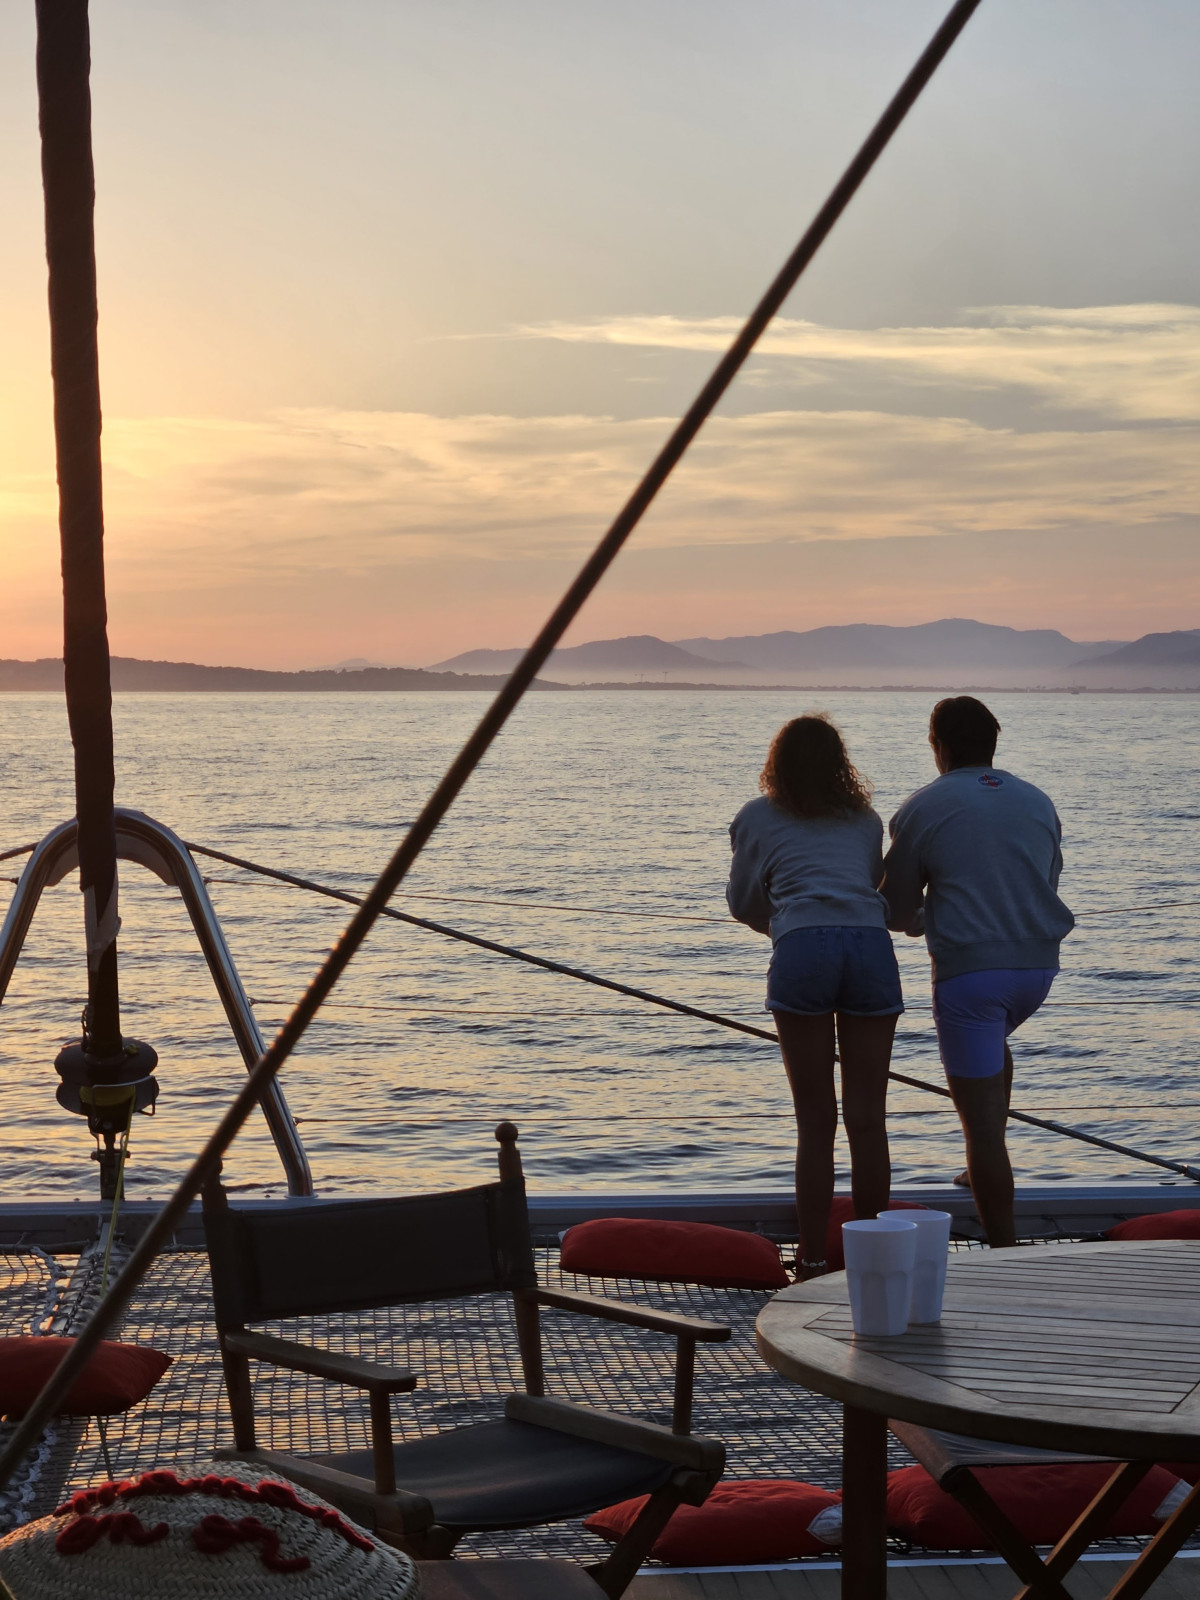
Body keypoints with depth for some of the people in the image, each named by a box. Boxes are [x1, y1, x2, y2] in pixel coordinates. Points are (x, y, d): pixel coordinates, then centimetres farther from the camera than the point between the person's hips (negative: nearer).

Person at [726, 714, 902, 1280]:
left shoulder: (756, 818, 19)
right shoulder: (866, 819, 26)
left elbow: (743, 904, 25)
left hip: (801, 949, -2)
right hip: (870, 943, 2)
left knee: (814, 1121, 3)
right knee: (868, 1118, 7)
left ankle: (812, 1259, 5)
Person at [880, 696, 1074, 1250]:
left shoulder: (921, 810, -1)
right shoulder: (1038, 802, 12)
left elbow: (897, 909, 5)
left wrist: (918, 922, 28)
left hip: (968, 969, -5)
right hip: (1038, 962, 6)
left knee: (981, 1118, -2)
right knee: (993, 1046, 35)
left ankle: (1004, 1250, -3)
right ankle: (988, 1174, 37)